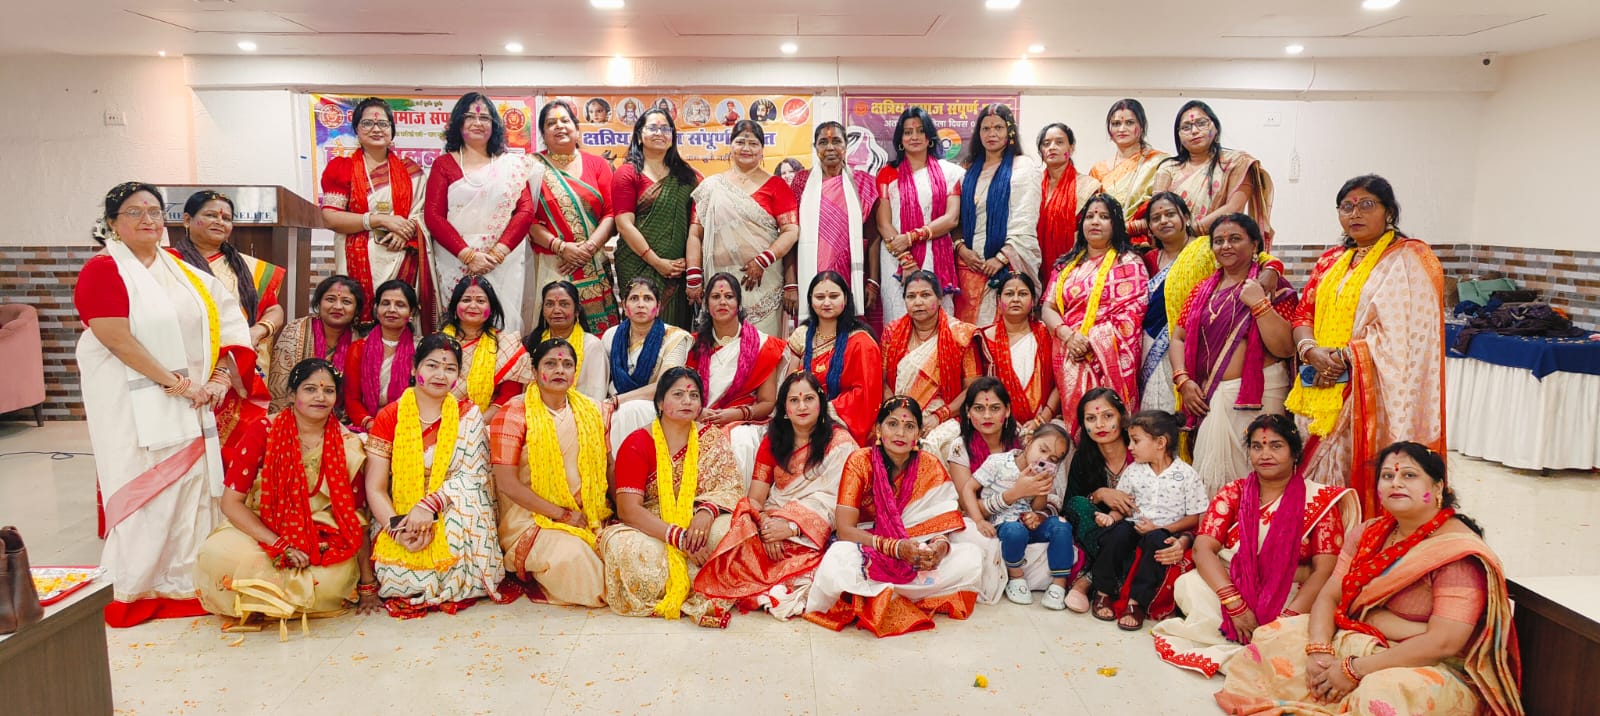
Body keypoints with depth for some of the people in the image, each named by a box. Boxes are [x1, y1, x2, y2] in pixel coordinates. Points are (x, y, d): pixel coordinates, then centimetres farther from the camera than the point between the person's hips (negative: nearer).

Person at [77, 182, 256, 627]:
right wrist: (176, 384, -16)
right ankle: (132, 590, 12)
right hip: (134, 406, -5)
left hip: (191, 404, 6)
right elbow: (118, 340, -15)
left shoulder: (182, 270, 13)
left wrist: (220, 378, -4)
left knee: (191, 486, 6)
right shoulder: (103, 270, -5)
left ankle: (183, 582, 16)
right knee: (143, 492, -2)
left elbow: (225, 322, 10)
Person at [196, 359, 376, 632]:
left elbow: (356, 516, -1)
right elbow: (231, 502, -11)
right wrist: (280, 546, -23)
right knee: (218, 554, -33)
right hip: (261, 532, -1)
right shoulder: (262, 433, -8)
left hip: (320, 541, 1)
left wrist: (368, 583, -5)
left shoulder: (347, 445, -4)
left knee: (339, 576, -30)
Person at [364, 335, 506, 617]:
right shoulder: (389, 418, 1)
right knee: (401, 570, -30)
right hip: (399, 520, 0)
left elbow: (474, 475, -9)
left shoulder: (467, 414, 2)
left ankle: (459, 585, -8)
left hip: (454, 522, 1)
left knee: (465, 496, -32)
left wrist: (428, 507, -24)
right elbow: (375, 489, -3)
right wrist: (397, 527, -21)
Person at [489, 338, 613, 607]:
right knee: (570, 555, -31)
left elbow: (606, 465, 13)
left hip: (588, 517, 5)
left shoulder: (590, 411, 8)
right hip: (532, 517, -4)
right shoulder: (514, 413, -6)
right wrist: (562, 514, -12)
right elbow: (507, 484, -11)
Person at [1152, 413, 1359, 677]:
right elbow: (1203, 548, -8)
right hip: (1231, 585, 1)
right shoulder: (1233, 493, 4)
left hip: (1289, 598, -1)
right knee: (1188, 585, -30)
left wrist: (1289, 618, -22)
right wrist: (1235, 604, -23)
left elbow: (1324, 570, -8)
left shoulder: (1319, 500, -1)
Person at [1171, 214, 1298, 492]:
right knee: (1210, 478, 5)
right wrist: (1184, 380, -3)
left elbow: (1285, 348, -11)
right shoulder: (1203, 290, 14)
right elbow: (1178, 338, 12)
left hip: (1258, 395, -4)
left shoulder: (1271, 286, 0)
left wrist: (1259, 303, -17)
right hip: (1210, 397, 4)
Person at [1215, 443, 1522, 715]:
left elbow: (1444, 642, -24)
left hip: (1432, 670, -7)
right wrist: (1319, 650, -17)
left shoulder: (1459, 552, -16)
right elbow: (1329, 596, 4)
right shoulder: (1368, 534, 6)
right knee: (1272, 639, -8)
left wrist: (1354, 670, -23)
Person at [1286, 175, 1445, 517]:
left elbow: (1401, 333, -13)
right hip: (1324, 392, 6)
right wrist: (1311, 351, -8)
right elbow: (1304, 313, 12)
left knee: (1361, 482, -7)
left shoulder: (1409, 259, -3)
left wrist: (1344, 358, -15)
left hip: (1371, 394, -6)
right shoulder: (1332, 260, 17)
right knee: (1321, 483, 6)